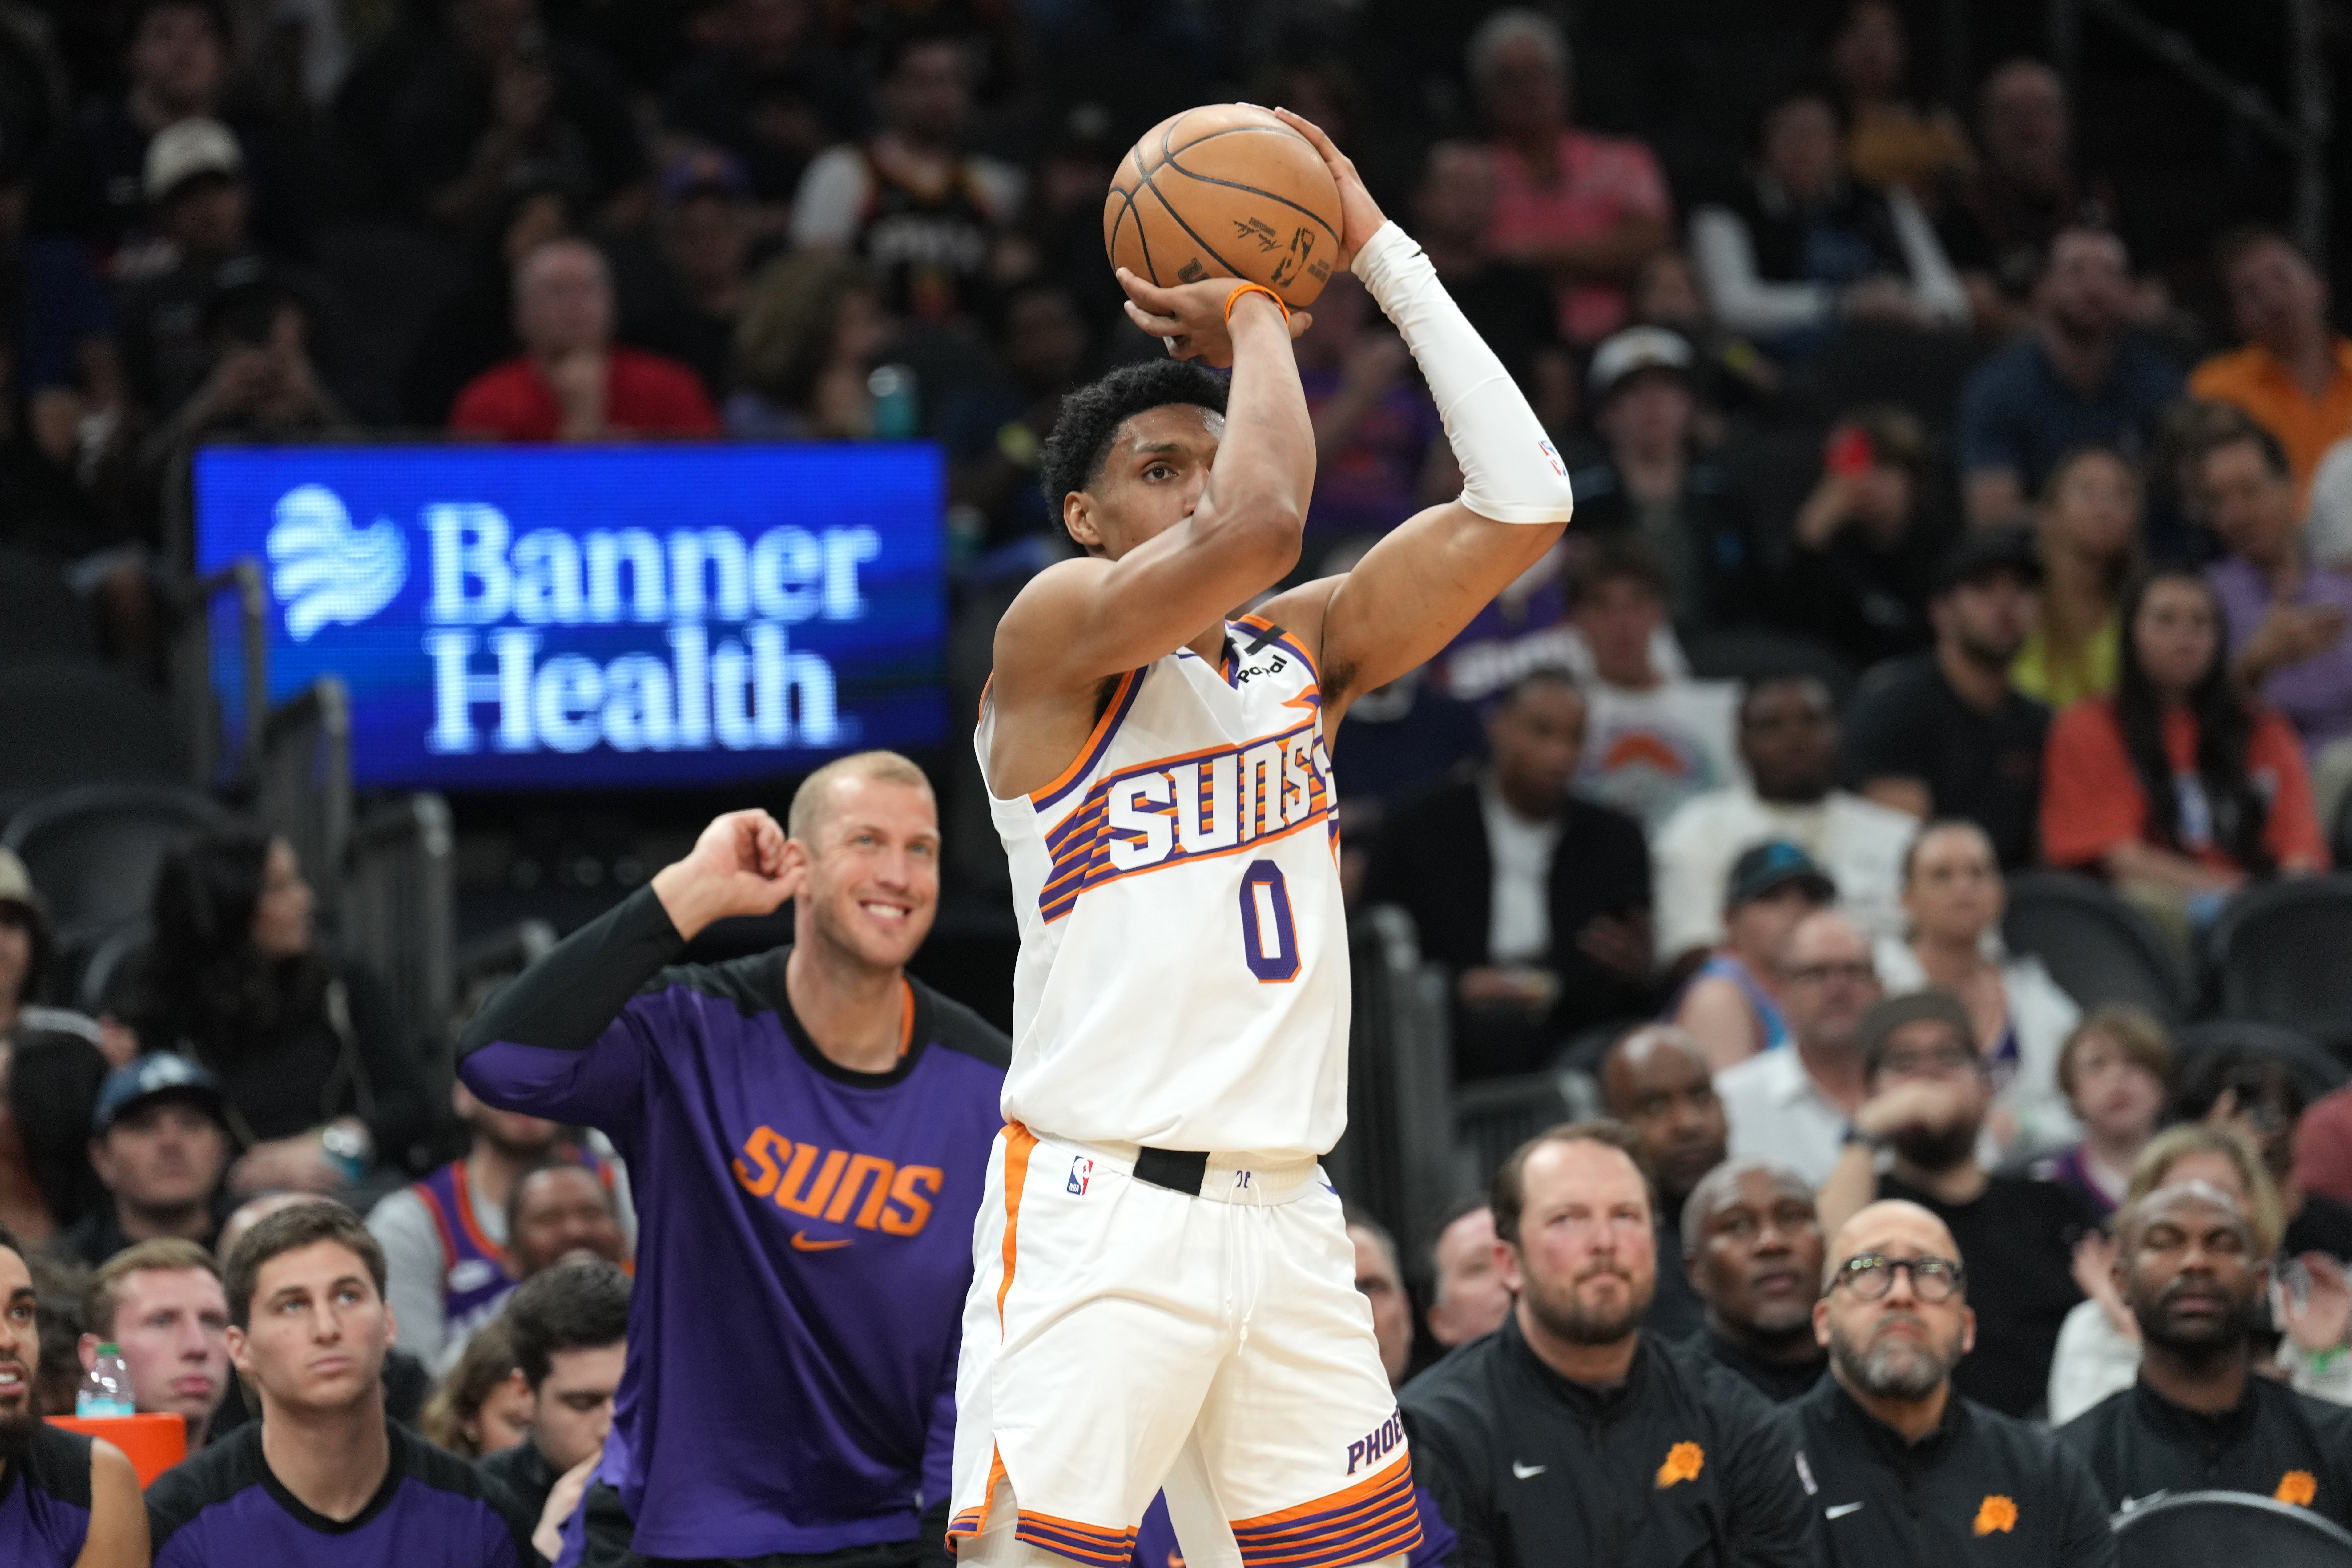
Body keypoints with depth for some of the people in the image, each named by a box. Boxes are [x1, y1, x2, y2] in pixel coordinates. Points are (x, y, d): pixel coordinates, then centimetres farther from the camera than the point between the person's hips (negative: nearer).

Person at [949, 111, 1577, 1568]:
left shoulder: (1300, 652, 14)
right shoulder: (1059, 629, -5)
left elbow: (1524, 507, 7)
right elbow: (1259, 524, -23)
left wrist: (1381, 252, 7)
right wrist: (1255, 317, -6)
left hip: (1284, 1215, 7)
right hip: (1102, 1212, -7)